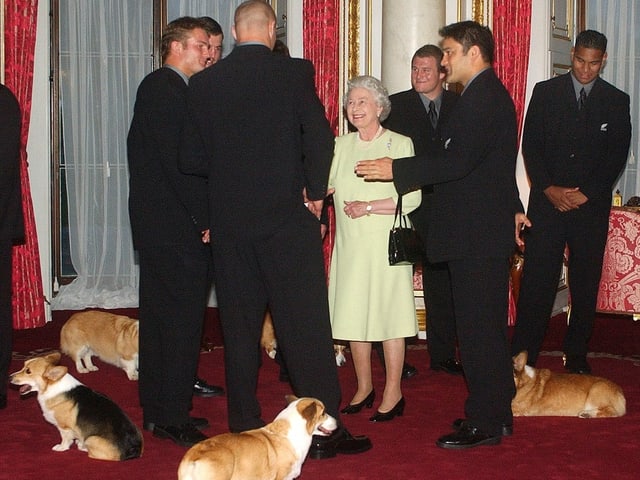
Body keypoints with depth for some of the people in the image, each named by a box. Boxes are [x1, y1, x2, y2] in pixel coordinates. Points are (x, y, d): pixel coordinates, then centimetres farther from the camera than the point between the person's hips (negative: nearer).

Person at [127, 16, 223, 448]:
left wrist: (203, 215, 8)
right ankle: (172, 416, -1)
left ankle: (158, 410, 23)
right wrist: (204, 218, -16)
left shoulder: (161, 87, 19)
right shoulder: (166, 89, -12)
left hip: (155, 222, 11)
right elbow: (178, 160, -19)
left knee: (160, 314, 13)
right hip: (176, 224, -11)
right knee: (184, 315, -7)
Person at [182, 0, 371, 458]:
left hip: (229, 219, 3)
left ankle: (244, 425, 17)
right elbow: (320, 137, -13)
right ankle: (324, 430, 6)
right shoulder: (295, 72, -5)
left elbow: (192, 158, 3)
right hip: (287, 215, -3)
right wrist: (315, 192, 0)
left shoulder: (204, 83, 2)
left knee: (239, 325, 11)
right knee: (306, 322, 2)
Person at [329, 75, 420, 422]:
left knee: (388, 314, -3)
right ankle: (364, 387, 20)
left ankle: (393, 393, 6)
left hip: (386, 243, -4)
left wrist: (369, 207, -15)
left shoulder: (400, 144, -2)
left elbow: (412, 198, -9)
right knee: (353, 315, 7)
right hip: (350, 245, 4)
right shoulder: (341, 146, 12)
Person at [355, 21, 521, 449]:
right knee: (488, 324, 15)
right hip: (487, 232, 11)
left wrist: (395, 170, -22)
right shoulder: (489, 94, 18)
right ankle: (497, 412, 25)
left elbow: (459, 161, -25)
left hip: (477, 235, -11)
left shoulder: (482, 98, -16)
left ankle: (485, 422, 0)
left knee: (478, 326, -6)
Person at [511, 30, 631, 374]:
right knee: (536, 280, -5)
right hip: (547, 202, -1)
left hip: (592, 205, 1)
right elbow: (530, 145, 2)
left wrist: (586, 193, -8)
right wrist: (549, 189, -9)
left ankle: (576, 355, 16)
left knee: (586, 282, 5)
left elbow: (617, 155, 2)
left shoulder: (617, 101, 7)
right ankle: (523, 356, 0)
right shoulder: (545, 92, 6)